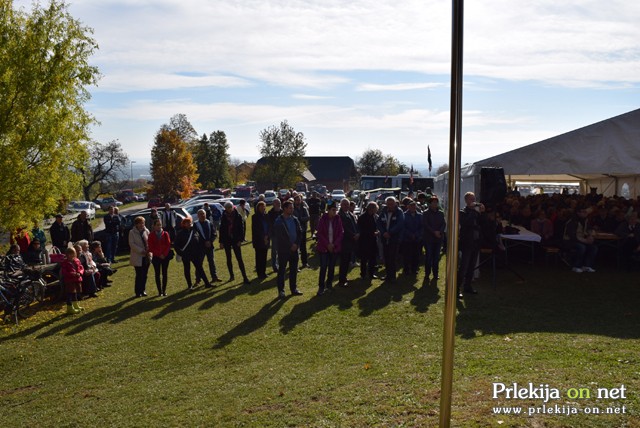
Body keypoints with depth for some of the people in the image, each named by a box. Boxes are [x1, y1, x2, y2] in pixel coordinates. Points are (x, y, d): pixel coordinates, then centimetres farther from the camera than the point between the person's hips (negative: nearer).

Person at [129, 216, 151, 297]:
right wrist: (141, 251, -16)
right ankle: (138, 292, 5)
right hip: (138, 257, -4)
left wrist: (149, 251, -8)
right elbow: (132, 244, -10)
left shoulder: (146, 231, 8)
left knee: (144, 275, 8)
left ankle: (143, 290, 19)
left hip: (146, 256, 4)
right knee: (139, 275, -4)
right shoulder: (132, 232, -3)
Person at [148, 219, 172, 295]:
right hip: (156, 257, 0)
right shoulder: (151, 235, 0)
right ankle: (159, 291, 6)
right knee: (157, 274, 2)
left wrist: (164, 254, -10)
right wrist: (159, 254, -10)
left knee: (164, 273, 3)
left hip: (165, 256, 0)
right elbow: (151, 247, -3)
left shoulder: (165, 234, 2)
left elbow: (168, 245, 0)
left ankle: (164, 290, 10)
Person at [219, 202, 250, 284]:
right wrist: (221, 242, 2)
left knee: (239, 259, -6)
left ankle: (245, 277, -6)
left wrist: (240, 240, -10)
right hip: (227, 240, 3)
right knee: (228, 259, 11)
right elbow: (221, 229, 5)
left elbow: (241, 228, -3)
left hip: (236, 240, -3)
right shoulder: (224, 217, 2)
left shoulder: (238, 216, -4)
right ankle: (231, 276, 22)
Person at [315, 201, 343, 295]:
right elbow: (319, 233, -6)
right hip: (324, 247, -2)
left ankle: (329, 284, 25)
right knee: (323, 267, -5)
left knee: (332, 267, 10)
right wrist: (327, 244, -13)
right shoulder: (323, 219, -7)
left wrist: (334, 244, -10)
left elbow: (341, 233, 0)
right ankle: (321, 287, 1)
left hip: (335, 247, 2)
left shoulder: (338, 219, -2)